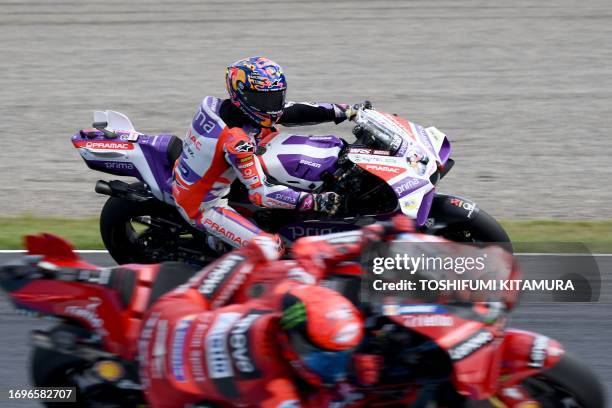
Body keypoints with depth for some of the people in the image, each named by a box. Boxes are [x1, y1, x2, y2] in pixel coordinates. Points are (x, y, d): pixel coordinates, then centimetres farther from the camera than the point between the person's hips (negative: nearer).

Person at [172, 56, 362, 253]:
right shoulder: (235, 140, -32)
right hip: (203, 208, -9)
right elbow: (260, 192, -31)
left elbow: (292, 112, -1)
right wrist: (314, 202, -34)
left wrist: (345, 111, -1)